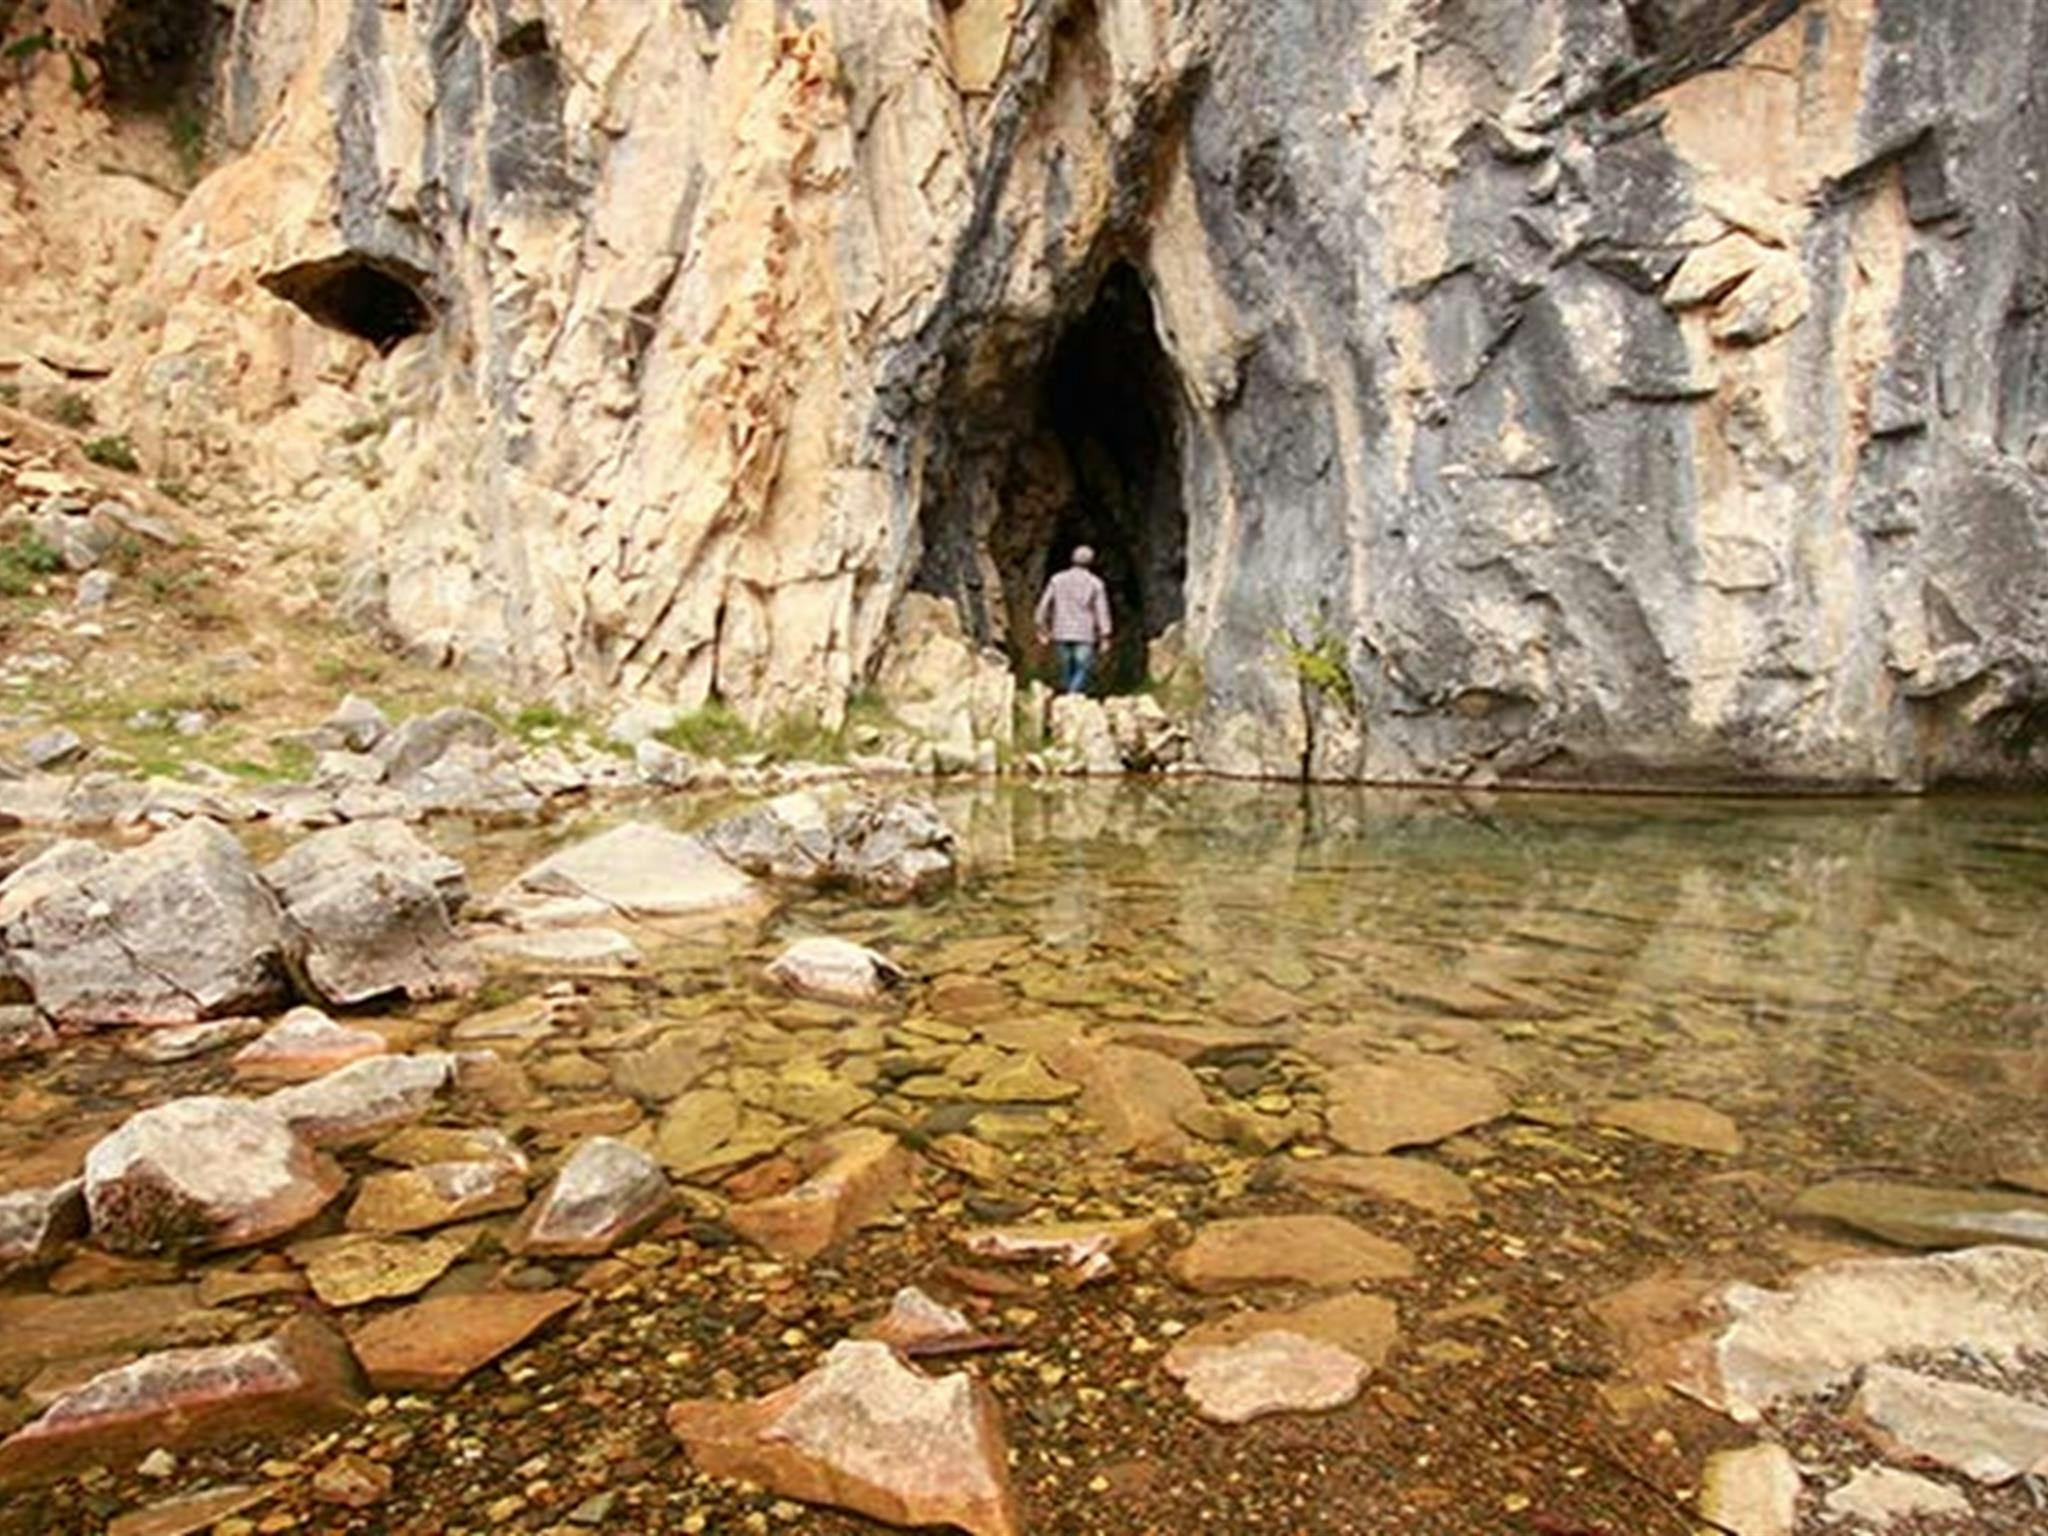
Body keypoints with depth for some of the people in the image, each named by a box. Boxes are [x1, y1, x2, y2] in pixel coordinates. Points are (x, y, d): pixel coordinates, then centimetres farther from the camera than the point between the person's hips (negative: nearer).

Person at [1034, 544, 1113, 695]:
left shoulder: (1057, 579, 4)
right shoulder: (1095, 583, -3)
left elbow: (1044, 605, 5)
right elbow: (1102, 610, -4)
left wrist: (1043, 629, 14)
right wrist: (1104, 636, -1)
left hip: (1061, 633, 3)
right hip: (1084, 635, -3)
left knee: (1067, 670, 13)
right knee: (1083, 670, 0)